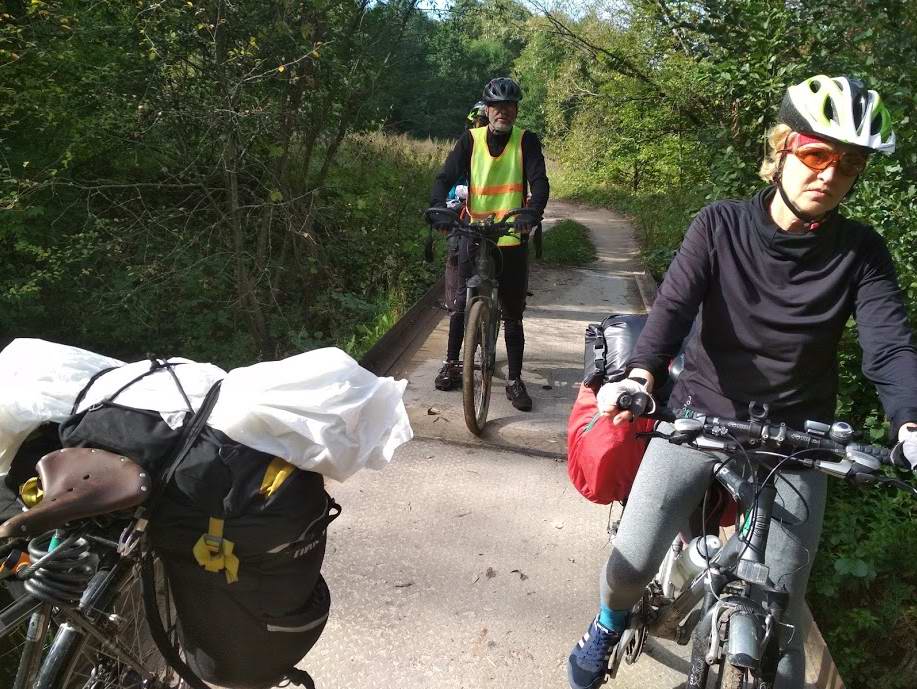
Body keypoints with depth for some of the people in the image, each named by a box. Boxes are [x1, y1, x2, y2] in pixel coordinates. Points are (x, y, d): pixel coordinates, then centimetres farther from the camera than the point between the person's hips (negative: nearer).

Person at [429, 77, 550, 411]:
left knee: (512, 314, 5)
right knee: (460, 304, 7)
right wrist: (439, 207, -28)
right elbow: (445, 177, -7)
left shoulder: (526, 141, -2)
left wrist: (532, 213, -35)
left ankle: (515, 380, 14)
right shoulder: (471, 140, 0)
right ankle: (451, 364, 27)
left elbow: (539, 182, -14)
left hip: (513, 239, -1)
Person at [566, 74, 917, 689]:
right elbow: (674, 304, -18)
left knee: (780, 611, -3)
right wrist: (639, 376, -37)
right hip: (701, 414, 0)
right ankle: (611, 621, 30)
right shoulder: (721, 225, -6)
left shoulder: (860, 252, -3)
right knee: (631, 562, -6)